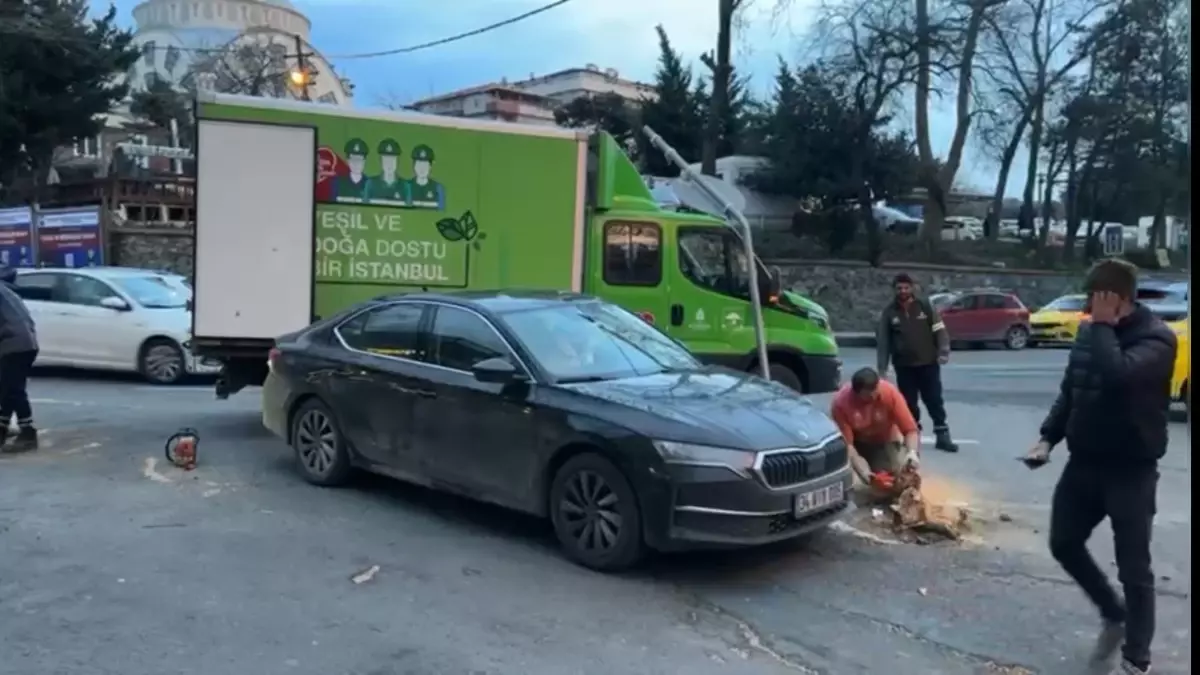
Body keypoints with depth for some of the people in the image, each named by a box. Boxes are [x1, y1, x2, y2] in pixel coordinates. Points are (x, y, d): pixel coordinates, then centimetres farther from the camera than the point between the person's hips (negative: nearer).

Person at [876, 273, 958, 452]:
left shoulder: (925, 306, 2)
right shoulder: (888, 313, 2)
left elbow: (939, 330, 1)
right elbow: (882, 342, 3)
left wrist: (943, 352, -12)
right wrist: (882, 368, 0)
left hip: (928, 363, 0)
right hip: (904, 366, 1)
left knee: (935, 400, 4)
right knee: (909, 403, 7)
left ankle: (942, 436, 11)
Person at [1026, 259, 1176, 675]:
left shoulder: (1155, 337, -15)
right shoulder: (1088, 333, 6)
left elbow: (1119, 374, -35)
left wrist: (1103, 325, -22)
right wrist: (1048, 437, 3)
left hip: (1131, 470, -6)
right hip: (1083, 463, 7)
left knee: (1133, 568, 3)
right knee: (1064, 544, 13)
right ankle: (1113, 614, 36)